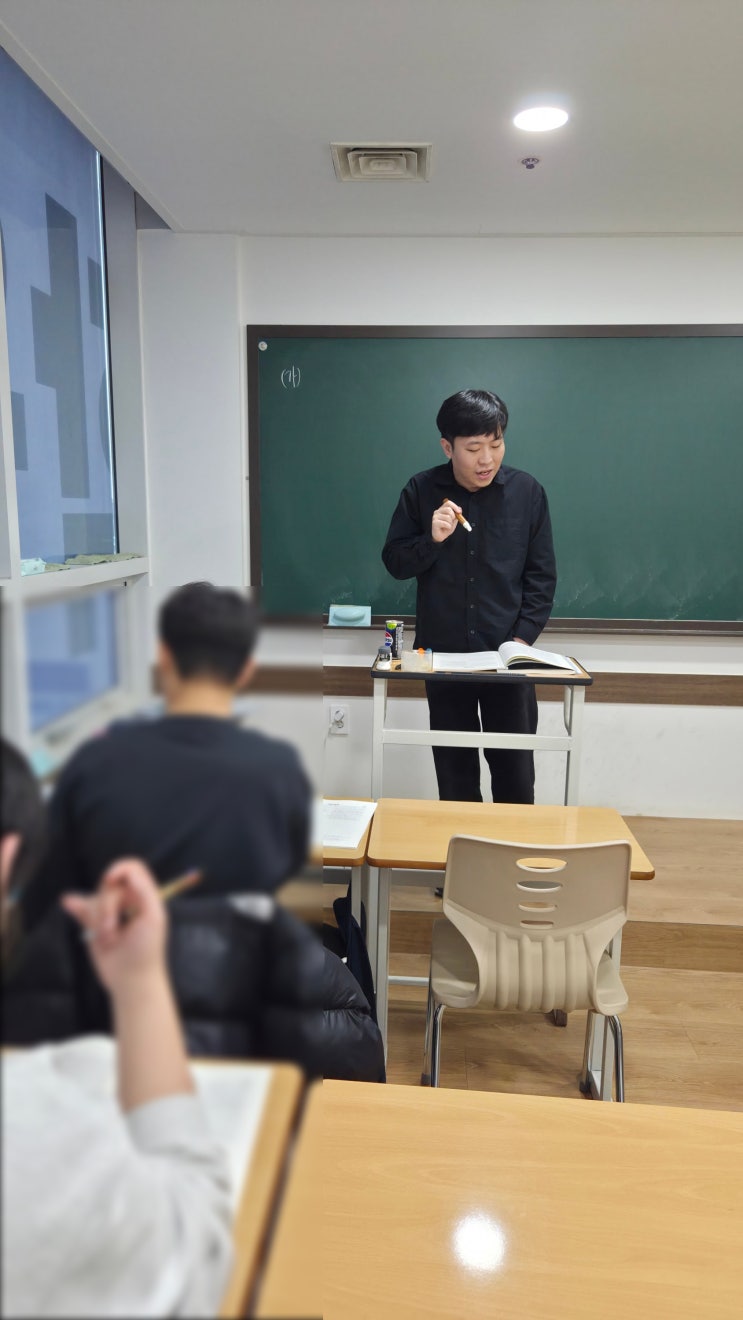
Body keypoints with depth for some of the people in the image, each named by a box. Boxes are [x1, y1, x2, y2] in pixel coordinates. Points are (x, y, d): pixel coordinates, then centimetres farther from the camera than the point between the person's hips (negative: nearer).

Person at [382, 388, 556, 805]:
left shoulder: (528, 492, -1)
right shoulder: (422, 491, 0)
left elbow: (542, 577, 2)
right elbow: (395, 563, 2)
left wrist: (522, 640, -8)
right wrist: (431, 539, -16)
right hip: (443, 655, 1)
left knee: (515, 775, 5)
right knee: (454, 774, 9)